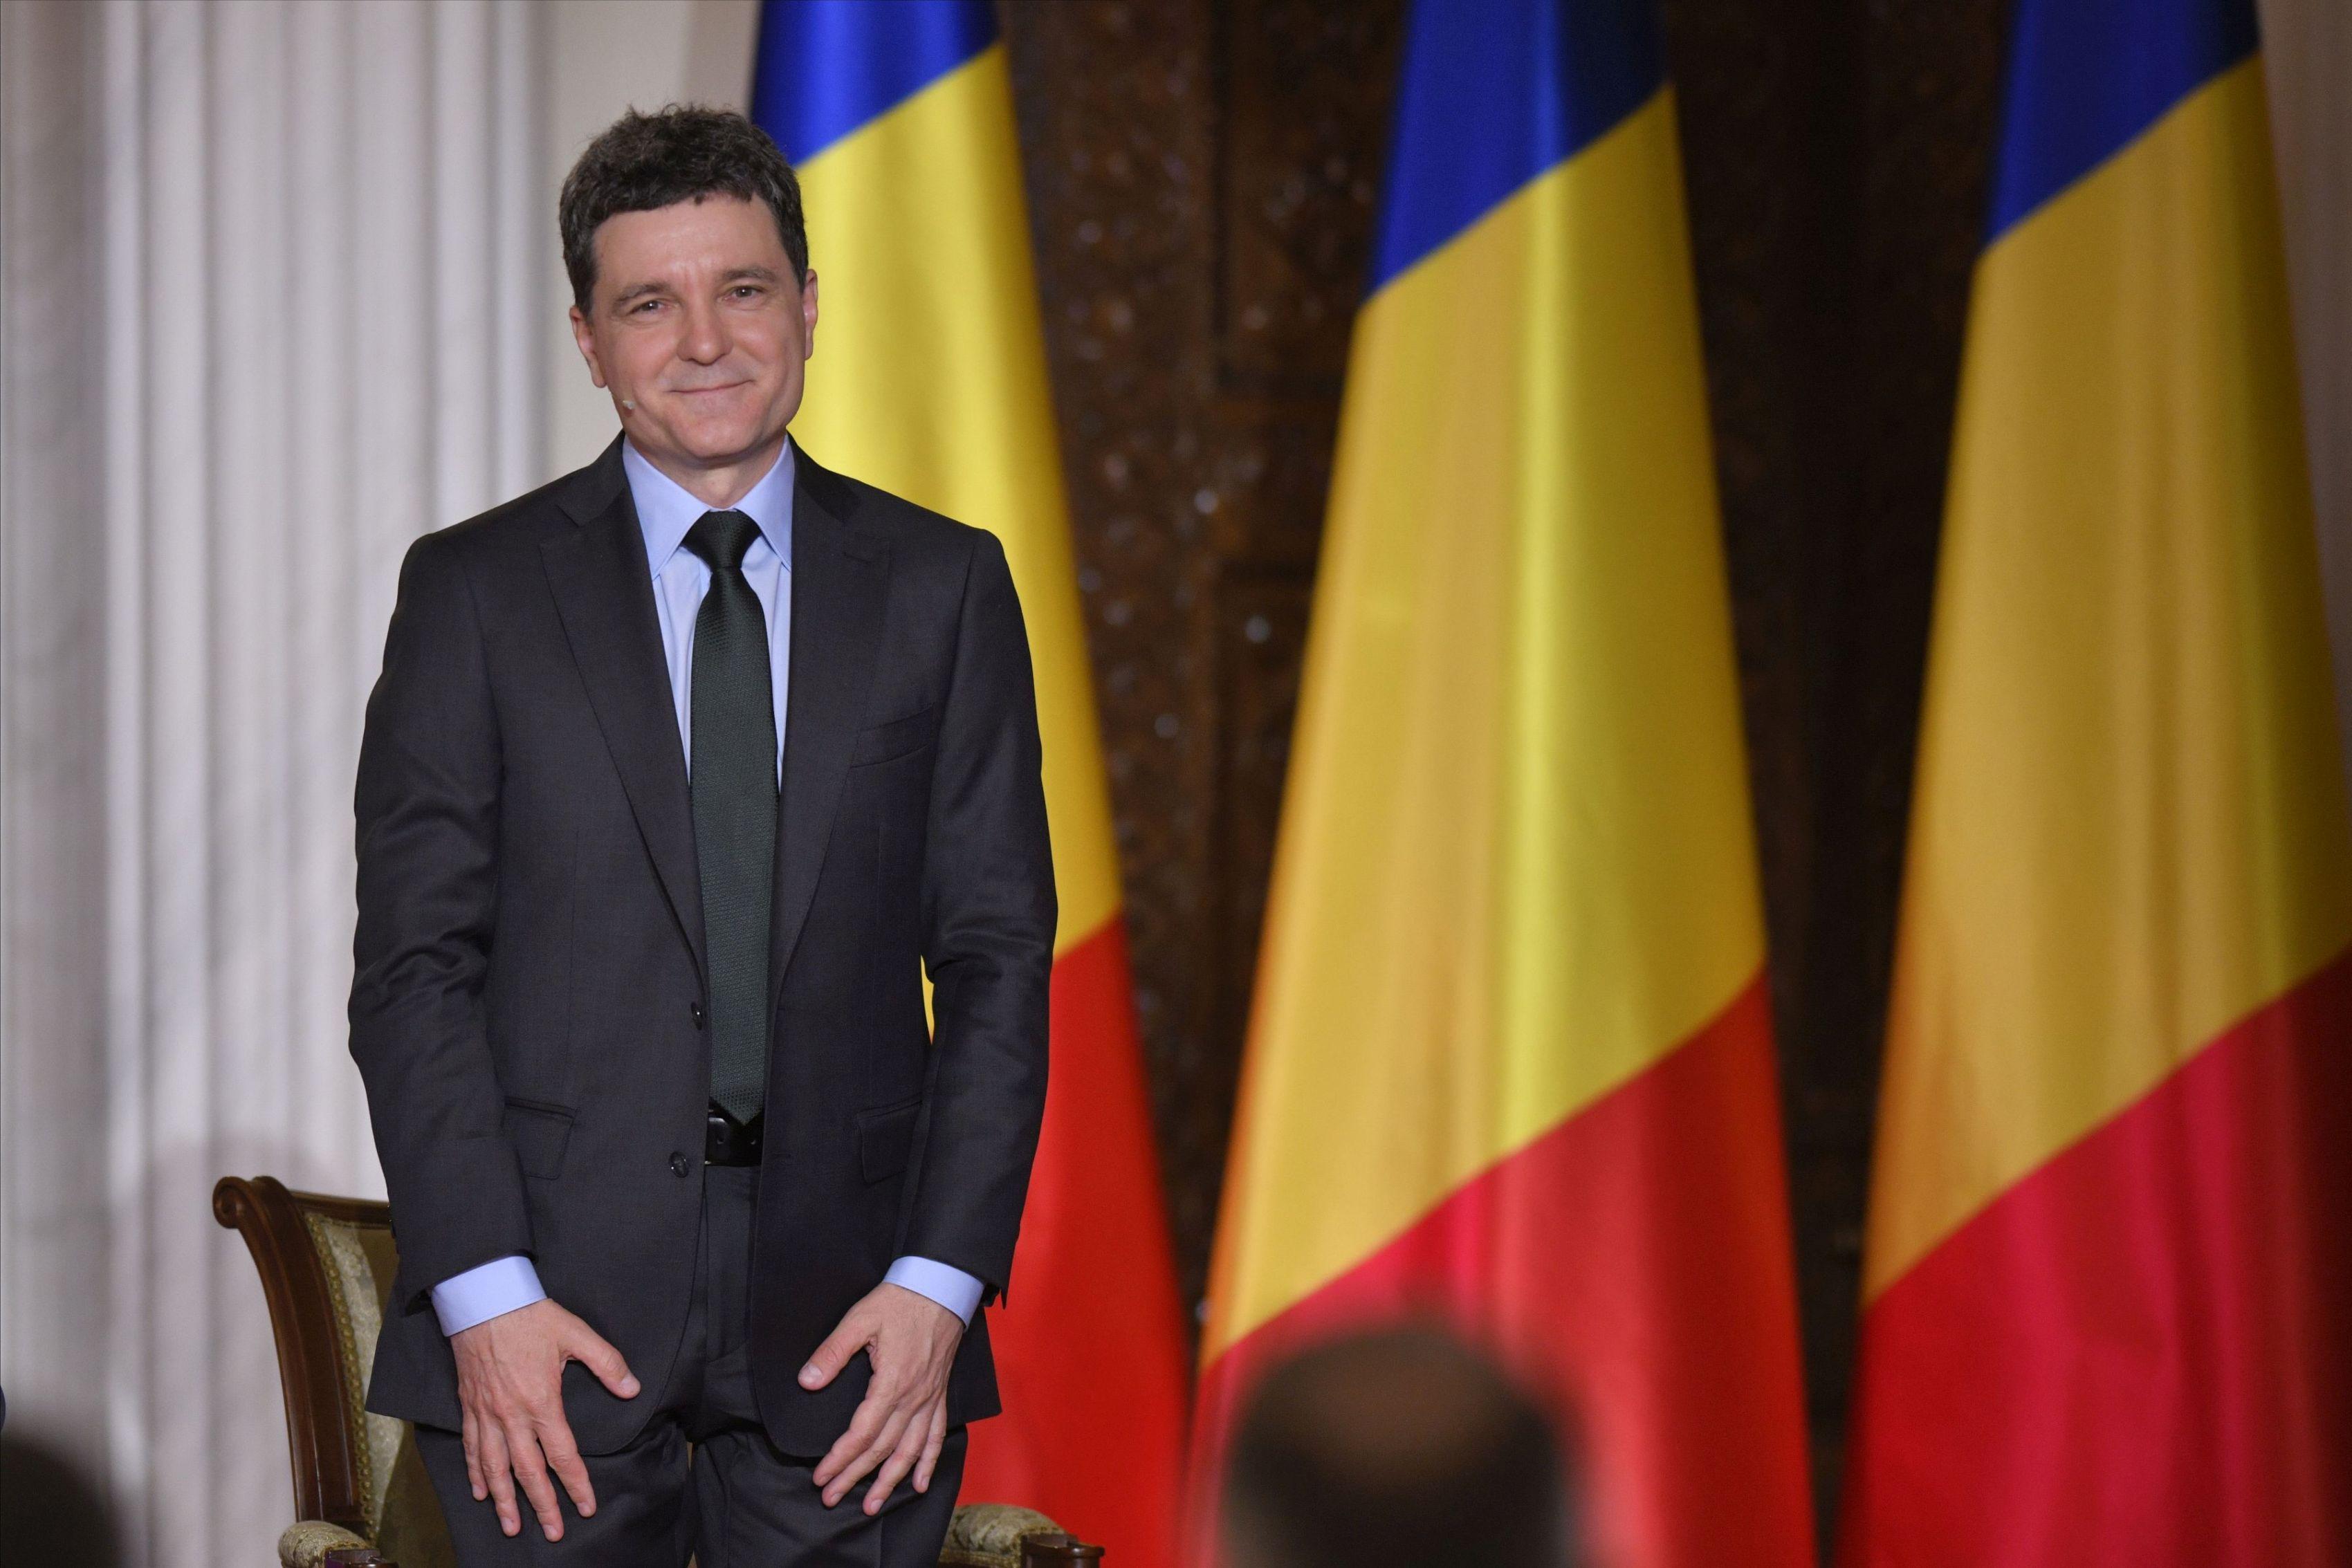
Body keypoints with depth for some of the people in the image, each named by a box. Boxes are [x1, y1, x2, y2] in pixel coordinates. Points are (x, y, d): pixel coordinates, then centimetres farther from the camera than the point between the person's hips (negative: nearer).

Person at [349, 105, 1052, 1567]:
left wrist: (940, 1280, -6)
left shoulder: (942, 585, 8)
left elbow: (998, 956, 5)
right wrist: (484, 1292, -10)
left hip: (847, 1328, 1)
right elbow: (415, 965, 0)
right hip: (556, 1302, -1)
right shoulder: (475, 591, 4)